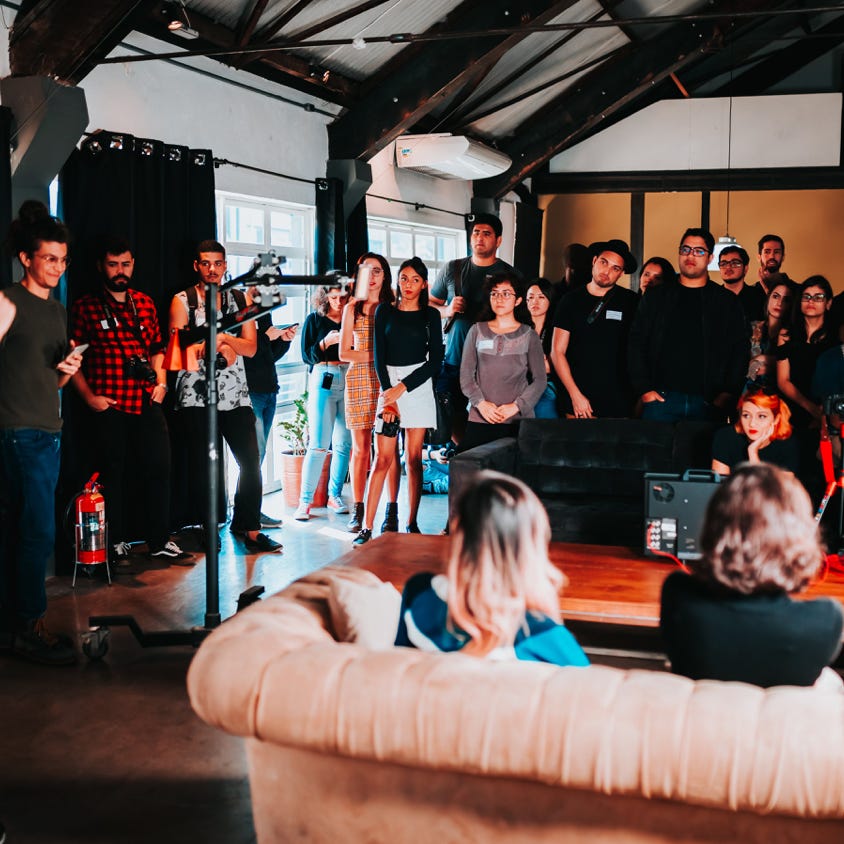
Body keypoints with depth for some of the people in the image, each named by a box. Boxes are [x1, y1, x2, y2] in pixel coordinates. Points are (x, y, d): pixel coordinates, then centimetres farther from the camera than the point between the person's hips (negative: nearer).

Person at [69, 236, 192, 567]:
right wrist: (89, 396, -8)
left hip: (147, 404, 4)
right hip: (108, 406, -4)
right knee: (113, 474, 4)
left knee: (159, 469, 4)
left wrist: (161, 382, 7)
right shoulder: (85, 307, 1)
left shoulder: (145, 303, 14)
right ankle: (117, 543, 18)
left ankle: (159, 541, 16)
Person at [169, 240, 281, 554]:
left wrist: (219, 337, -11)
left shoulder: (240, 300, 12)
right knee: (203, 466, 3)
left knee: (251, 462, -2)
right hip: (196, 395, -2)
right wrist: (220, 346, -13)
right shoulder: (183, 301, 4)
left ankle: (248, 527, 8)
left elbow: (250, 347, 4)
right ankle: (210, 531, 12)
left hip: (235, 394, 3)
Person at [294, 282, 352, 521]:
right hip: (323, 381, -3)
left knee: (344, 443, 3)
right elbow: (307, 356, 0)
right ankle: (305, 501, -3)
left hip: (348, 381, 3)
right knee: (318, 444, -8)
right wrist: (326, 342, -15)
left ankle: (335, 495, 16)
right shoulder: (314, 319, 6)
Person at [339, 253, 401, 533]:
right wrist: (376, 355, -7)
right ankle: (357, 511, 8)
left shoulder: (393, 307, 9)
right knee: (360, 448, 0)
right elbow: (344, 353, 6)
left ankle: (392, 512, 2)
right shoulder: (352, 308, 11)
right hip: (359, 380, 1)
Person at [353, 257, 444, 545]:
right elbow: (379, 356, 3)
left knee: (414, 458, 1)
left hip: (418, 384, 0)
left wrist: (402, 388, -7)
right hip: (387, 384, 0)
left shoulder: (430, 315, 6)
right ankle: (367, 527, -5)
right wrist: (387, 394, -8)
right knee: (384, 458, -6)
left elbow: (435, 360, 1)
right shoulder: (385, 311, 8)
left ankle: (412, 524, 9)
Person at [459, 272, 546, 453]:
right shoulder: (477, 331, 11)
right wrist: (480, 403, -6)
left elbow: (539, 380, 4)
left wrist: (515, 407, -8)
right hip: (479, 419, 1)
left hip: (518, 420, -1)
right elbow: (466, 374, 8)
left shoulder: (529, 335, 8)